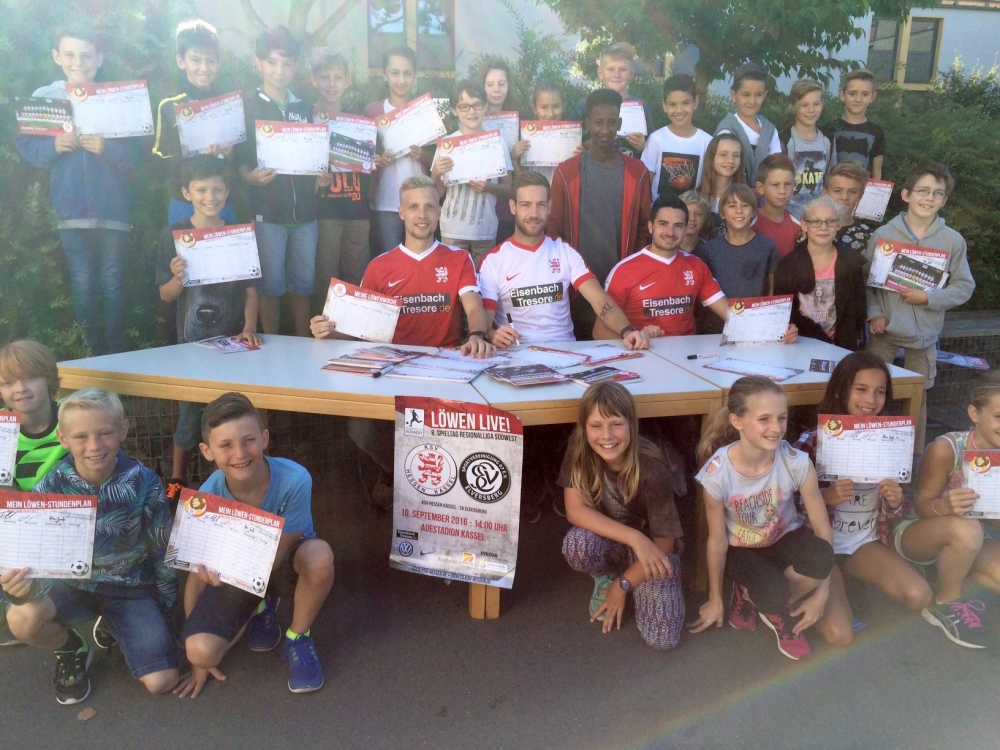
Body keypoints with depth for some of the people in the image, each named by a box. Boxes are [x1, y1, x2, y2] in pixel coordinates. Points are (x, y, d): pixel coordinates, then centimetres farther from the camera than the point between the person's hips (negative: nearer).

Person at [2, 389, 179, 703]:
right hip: (75, 582, 1)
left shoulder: (144, 483, -18)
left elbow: (163, 549, -7)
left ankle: (113, 626, 21)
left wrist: (164, 606, 1)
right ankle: (71, 651, 5)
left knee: (161, 681, -11)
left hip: (132, 587, -1)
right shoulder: (51, 488, -16)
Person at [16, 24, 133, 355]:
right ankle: (91, 356, 17)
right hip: (71, 209, 1)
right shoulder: (43, 98, 6)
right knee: (82, 286, 5)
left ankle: (116, 355, 13)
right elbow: (24, 146, 5)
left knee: (113, 284, 2)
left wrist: (107, 149, -20)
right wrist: (53, 146, -13)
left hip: (113, 209, -1)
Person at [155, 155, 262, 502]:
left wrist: (249, 328, -13)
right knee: (190, 411, 5)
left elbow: (250, 291, 2)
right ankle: (177, 479, 25)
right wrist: (178, 278, -20)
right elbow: (165, 295, 1)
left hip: (233, 339, 1)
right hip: (192, 340, -1)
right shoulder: (173, 236, -3)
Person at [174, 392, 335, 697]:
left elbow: (274, 558, -23)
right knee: (201, 651, -22)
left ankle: (298, 638, -5)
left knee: (319, 555, -37)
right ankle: (262, 607, 14)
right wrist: (198, 661, -8)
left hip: (283, 566, -2)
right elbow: (197, 574, -14)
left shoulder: (294, 480, -32)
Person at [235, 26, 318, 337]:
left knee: (303, 284, 8)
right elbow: (238, 158, -1)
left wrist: (320, 177, -1)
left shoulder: (305, 109, 14)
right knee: (271, 286, 2)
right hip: (267, 211, -3)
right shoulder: (246, 107, 3)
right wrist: (251, 177, -21)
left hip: (305, 210, 3)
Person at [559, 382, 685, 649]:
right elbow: (575, 510, -24)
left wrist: (622, 585, -12)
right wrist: (634, 537, -35)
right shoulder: (580, 451, -22)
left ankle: (618, 579, 11)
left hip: (651, 550, -1)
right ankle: (605, 575, 2)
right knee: (577, 544, -35)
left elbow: (664, 542, -19)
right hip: (607, 540, 2)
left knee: (661, 638, -19)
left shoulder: (651, 470, -29)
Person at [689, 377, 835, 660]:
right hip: (742, 549, -2)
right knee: (773, 594, -32)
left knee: (819, 555, -32)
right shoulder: (717, 472, -27)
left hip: (785, 540, 3)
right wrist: (715, 600, -1)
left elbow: (823, 528, -15)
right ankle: (751, 594, 7)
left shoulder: (797, 462, -24)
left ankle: (772, 607, -1)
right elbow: (718, 540, -14)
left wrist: (821, 593, -14)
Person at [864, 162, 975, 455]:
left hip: (925, 332, 1)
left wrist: (929, 297, -16)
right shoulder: (883, 234, -4)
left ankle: (915, 457, 28)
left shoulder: (953, 240, -3)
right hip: (885, 328, 0)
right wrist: (874, 313, -14)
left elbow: (964, 287, -1)